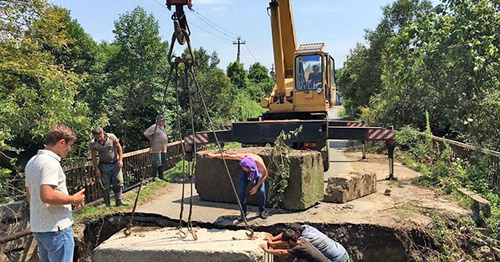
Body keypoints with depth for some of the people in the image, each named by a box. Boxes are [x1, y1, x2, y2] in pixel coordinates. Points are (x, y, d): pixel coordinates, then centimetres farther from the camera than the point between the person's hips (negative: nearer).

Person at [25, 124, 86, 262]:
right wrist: (73, 199, -16)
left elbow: (29, 195, 20)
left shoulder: (32, 162, 12)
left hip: (38, 227, 10)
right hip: (56, 229, -10)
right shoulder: (50, 162, -19)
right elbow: (47, 196, -29)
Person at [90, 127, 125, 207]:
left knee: (118, 183, 1)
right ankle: (107, 204, 14)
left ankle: (119, 201, 15)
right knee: (106, 186, 3)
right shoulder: (93, 143, -13)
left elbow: (119, 147, -3)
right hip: (104, 165, 0)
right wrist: (96, 169, -6)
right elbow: (94, 157, -3)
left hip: (115, 163, 0)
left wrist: (120, 160, -9)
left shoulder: (112, 137, -15)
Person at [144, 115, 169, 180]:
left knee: (163, 164, 14)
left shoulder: (162, 126, 15)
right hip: (156, 149, -9)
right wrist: (151, 140, -9)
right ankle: (154, 177, 4)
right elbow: (146, 134, -16)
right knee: (156, 164, -5)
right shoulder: (154, 127, -12)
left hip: (163, 149, 9)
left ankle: (161, 177, 24)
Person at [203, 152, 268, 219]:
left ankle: (262, 211, 6)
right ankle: (243, 213, 4)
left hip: (258, 171, -2)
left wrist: (256, 187, -23)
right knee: (241, 190, -10)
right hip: (245, 173, 2)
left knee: (261, 191, -15)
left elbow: (265, 175, -21)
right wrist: (214, 155, -33)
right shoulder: (243, 157, -39)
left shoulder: (260, 164, -42)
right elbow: (227, 156, -28)